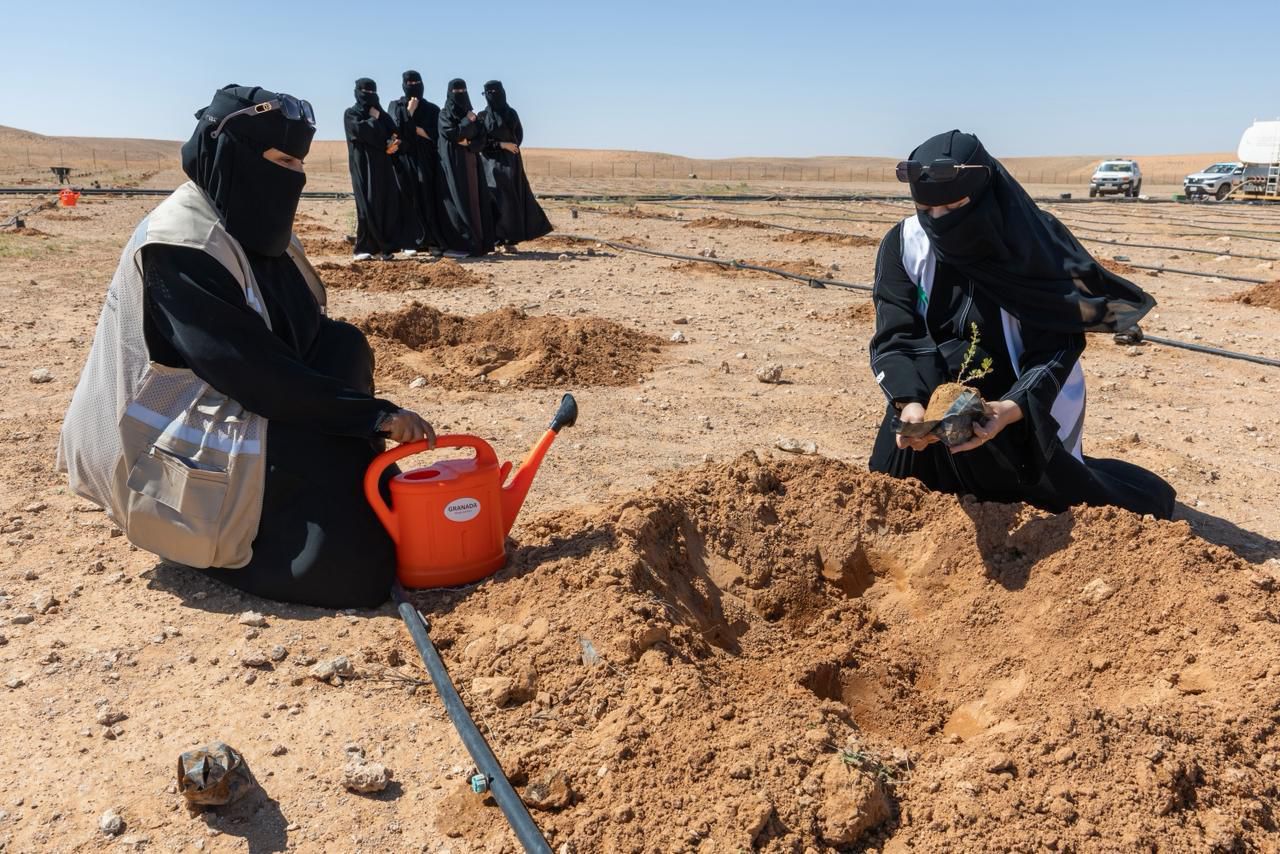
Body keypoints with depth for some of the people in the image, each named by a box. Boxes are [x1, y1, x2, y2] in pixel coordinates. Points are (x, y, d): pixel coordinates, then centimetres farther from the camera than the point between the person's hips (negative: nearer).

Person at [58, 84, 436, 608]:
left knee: (342, 347, -12)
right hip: (170, 440, -8)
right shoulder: (181, 242, -23)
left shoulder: (255, 224, 4)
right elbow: (250, 368, -28)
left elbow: (305, 334, 7)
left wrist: (367, 413, -8)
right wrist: (375, 415, -29)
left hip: (233, 407, 8)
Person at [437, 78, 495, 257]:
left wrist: (468, 143, -11)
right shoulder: (444, 113, 2)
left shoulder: (471, 114, 17)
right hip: (453, 163, -5)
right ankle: (458, 244, -11)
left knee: (475, 200, 1)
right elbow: (451, 134, -14)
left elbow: (481, 139, 7)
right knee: (458, 201, -10)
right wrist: (468, 122, -7)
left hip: (471, 162, 5)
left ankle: (477, 243, 2)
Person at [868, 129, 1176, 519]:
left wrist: (1012, 409, -39)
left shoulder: (1035, 242, -21)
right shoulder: (903, 244, -15)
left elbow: (1056, 347, -21)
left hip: (1031, 405, -2)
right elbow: (893, 339, -20)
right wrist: (909, 402, -39)